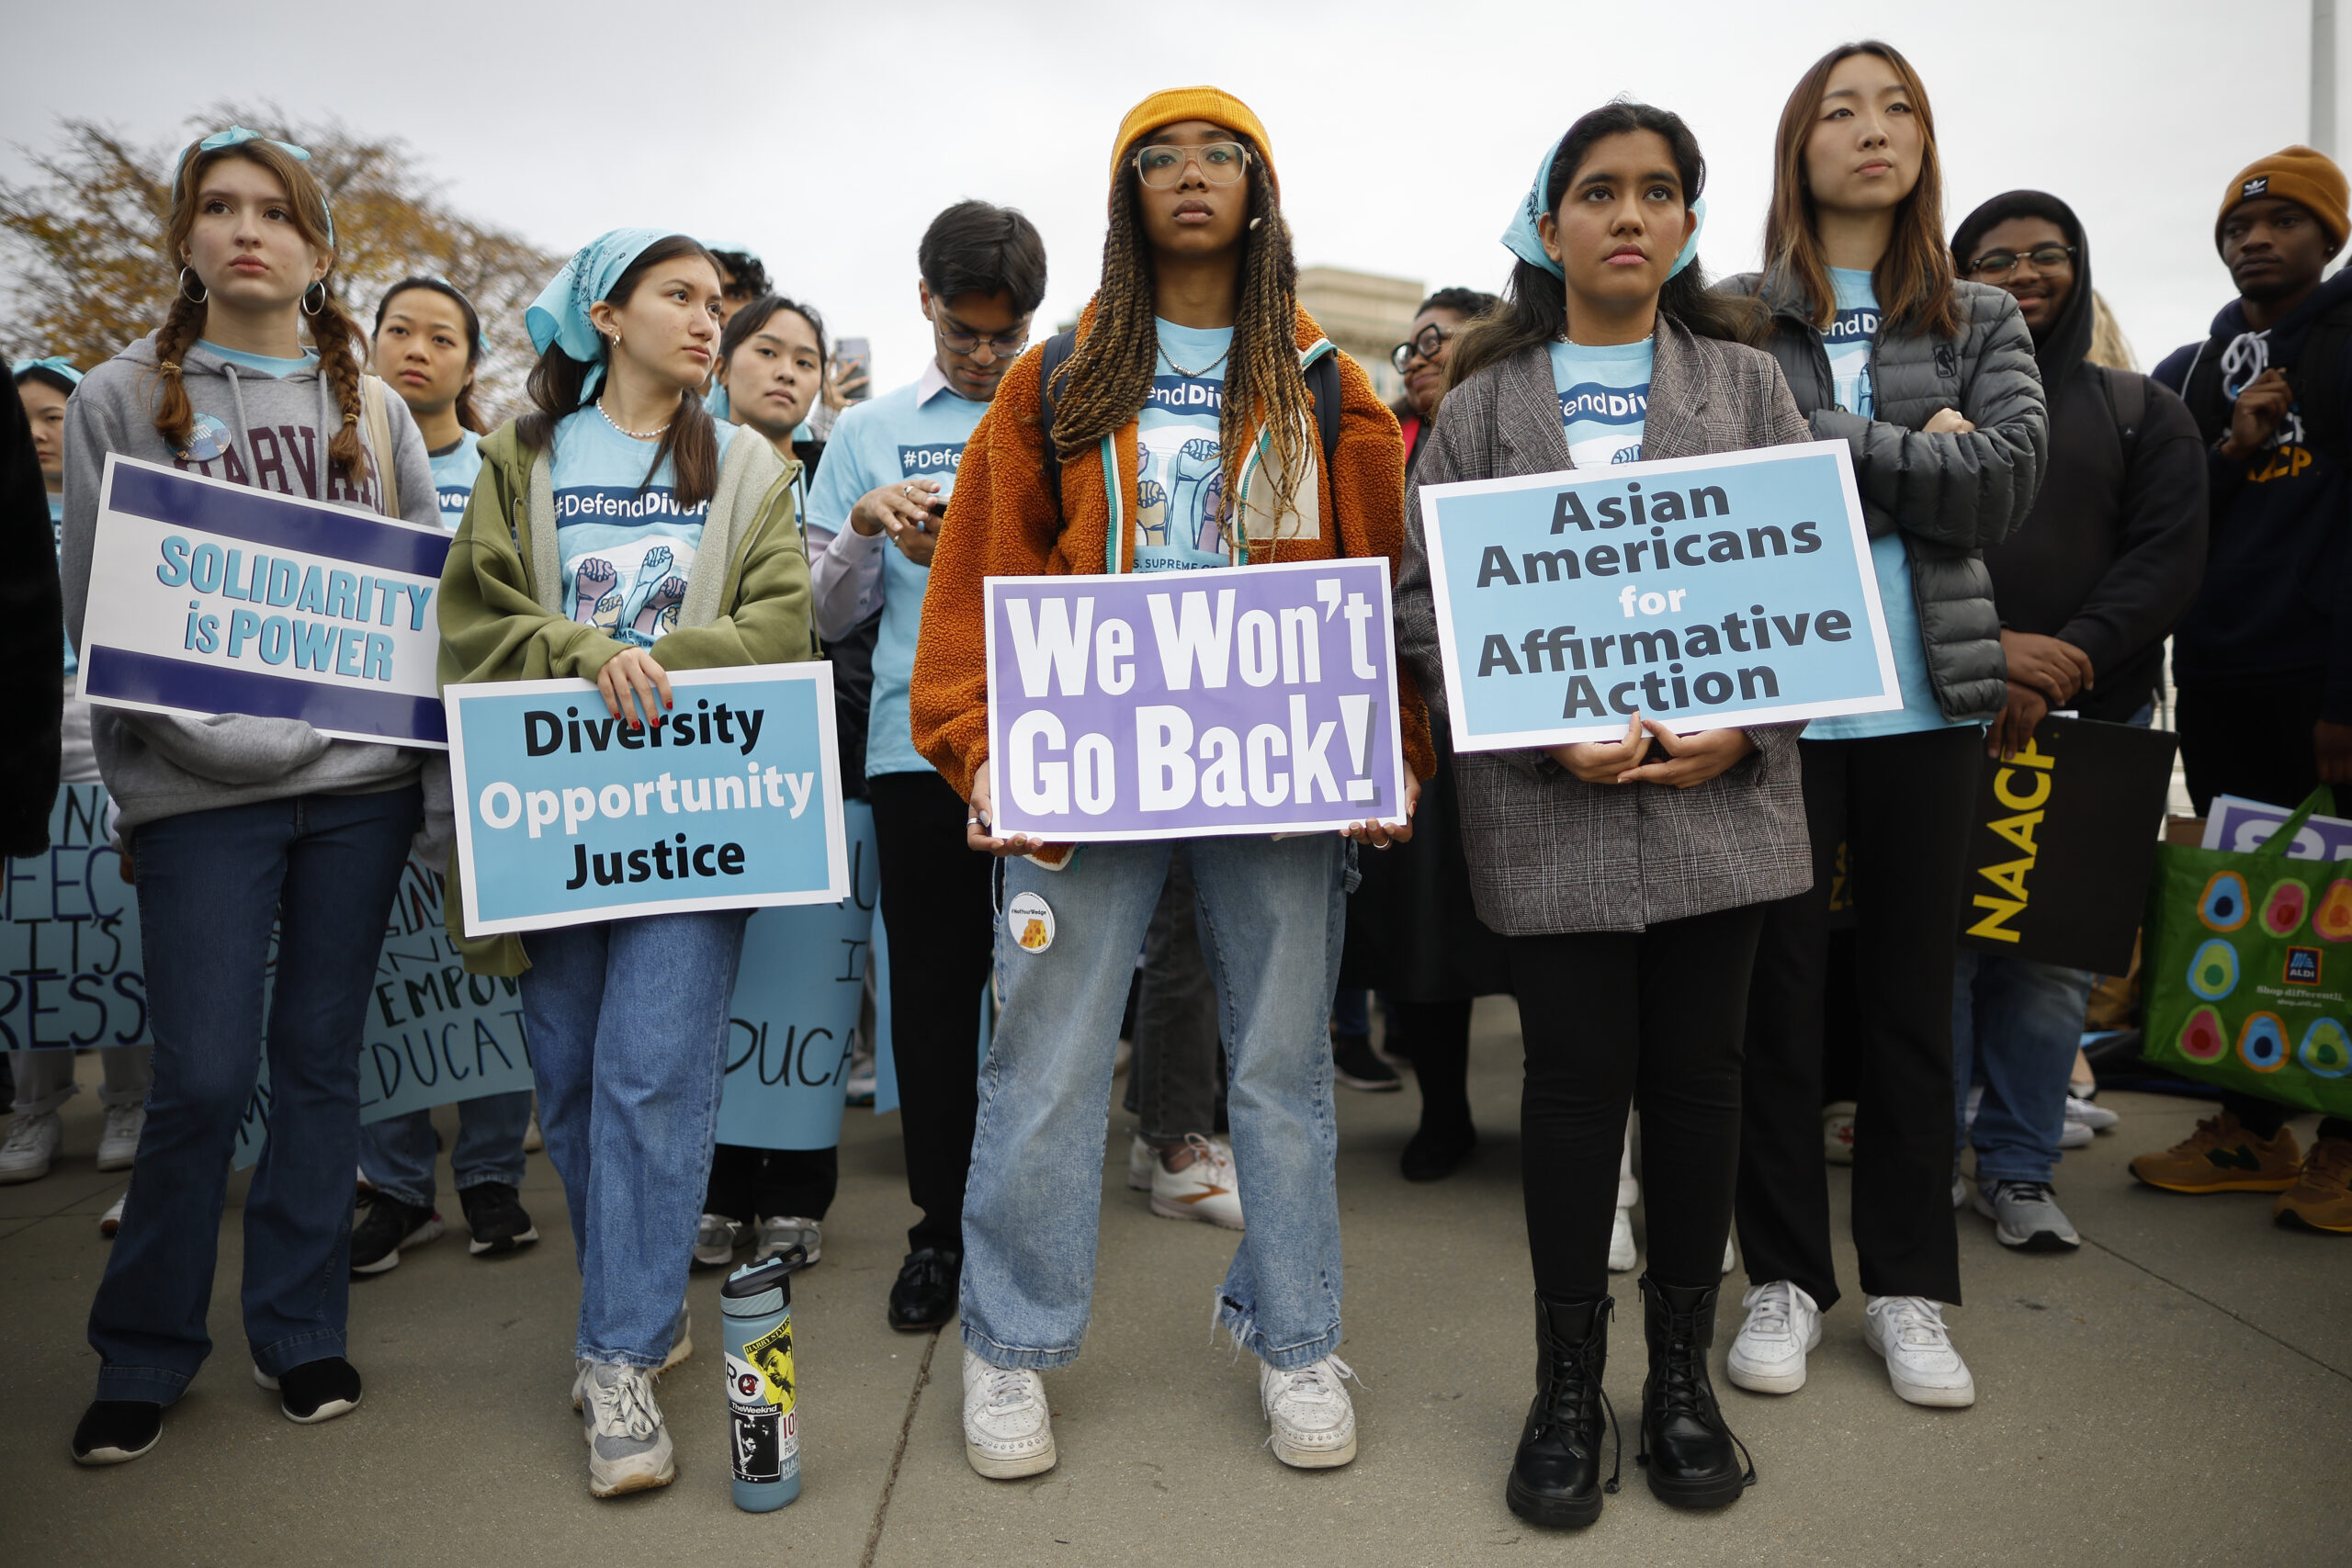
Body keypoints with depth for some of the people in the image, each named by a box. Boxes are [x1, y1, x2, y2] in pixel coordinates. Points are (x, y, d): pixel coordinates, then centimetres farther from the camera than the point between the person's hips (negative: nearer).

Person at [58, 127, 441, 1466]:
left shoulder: (372, 412, 12)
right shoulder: (123, 399, 7)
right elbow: (94, 603, 5)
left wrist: (447, 785, 5)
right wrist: (191, 736, -9)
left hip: (359, 774, 2)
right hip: (202, 787, -2)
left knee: (322, 1057, 8)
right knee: (204, 1075, -3)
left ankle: (301, 1329, 22)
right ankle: (146, 1352, 18)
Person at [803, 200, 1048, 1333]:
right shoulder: (869, 433, 13)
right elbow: (827, 614, 11)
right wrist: (867, 526, -7)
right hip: (918, 742, 1)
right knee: (932, 987, 5)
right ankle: (940, 1224, 19)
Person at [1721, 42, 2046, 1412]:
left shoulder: (1983, 321, 12)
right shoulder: (1735, 314, 4)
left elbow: (2008, 482, -4)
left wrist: (1828, 452, -10)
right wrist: (1912, 463, -9)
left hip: (1927, 696, 3)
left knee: (1915, 988, 9)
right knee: (1779, 985, 5)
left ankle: (1911, 1286, 23)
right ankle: (1786, 1275, 20)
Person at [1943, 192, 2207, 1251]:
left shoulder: (2142, 412, 14)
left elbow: (2169, 556, 2)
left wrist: (2070, 659, -14)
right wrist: (1983, 651, -19)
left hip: (2091, 724, 2)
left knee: (2056, 959, 3)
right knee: (1941, 944, -2)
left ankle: (2019, 1171, 16)